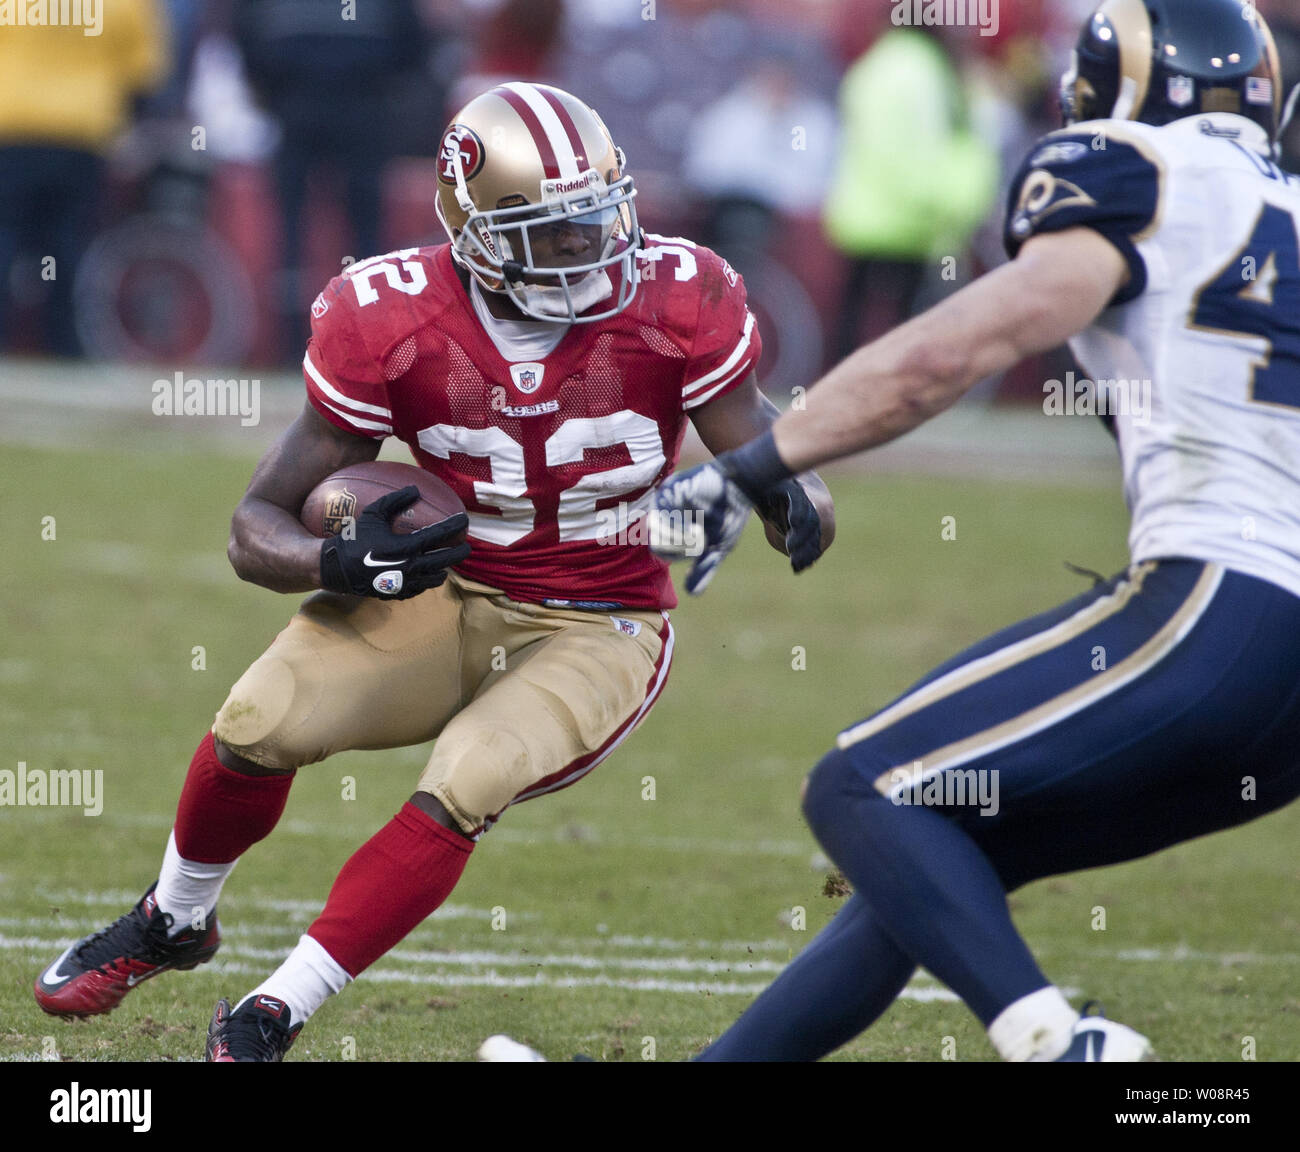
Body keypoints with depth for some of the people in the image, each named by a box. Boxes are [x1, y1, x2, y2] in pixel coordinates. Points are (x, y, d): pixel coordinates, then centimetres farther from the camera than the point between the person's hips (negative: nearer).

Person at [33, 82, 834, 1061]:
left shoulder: (677, 305, -17)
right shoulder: (391, 324, -16)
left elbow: (785, 478, -11)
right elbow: (259, 527, -11)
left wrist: (795, 504, -36)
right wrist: (338, 564, -34)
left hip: (596, 634, -1)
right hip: (447, 599, 1)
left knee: (461, 790, -27)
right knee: (260, 722, -19)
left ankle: (275, 1016, -10)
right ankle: (173, 924, 13)